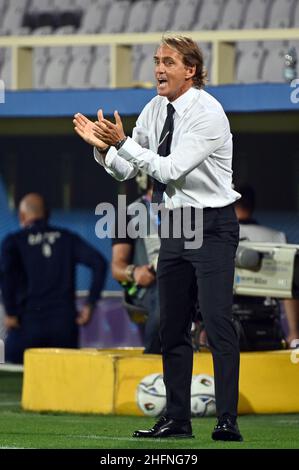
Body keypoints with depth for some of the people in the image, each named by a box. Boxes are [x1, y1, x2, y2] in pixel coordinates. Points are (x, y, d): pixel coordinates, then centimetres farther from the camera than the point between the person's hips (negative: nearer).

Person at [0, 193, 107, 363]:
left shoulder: (14, 241, 4)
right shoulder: (67, 238, 12)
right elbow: (99, 263, 0)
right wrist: (90, 304, 2)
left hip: (29, 324, -3)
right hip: (65, 323, 3)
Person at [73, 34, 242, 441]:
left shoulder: (208, 114, -17)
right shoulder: (156, 110, 5)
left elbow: (170, 169, -24)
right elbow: (123, 171, 9)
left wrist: (122, 142, -26)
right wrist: (102, 145, -10)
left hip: (212, 226, -8)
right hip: (173, 224, 8)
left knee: (218, 321, -13)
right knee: (172, 326, 9)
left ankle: (228, 420, -13)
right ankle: (177, 419, 16)